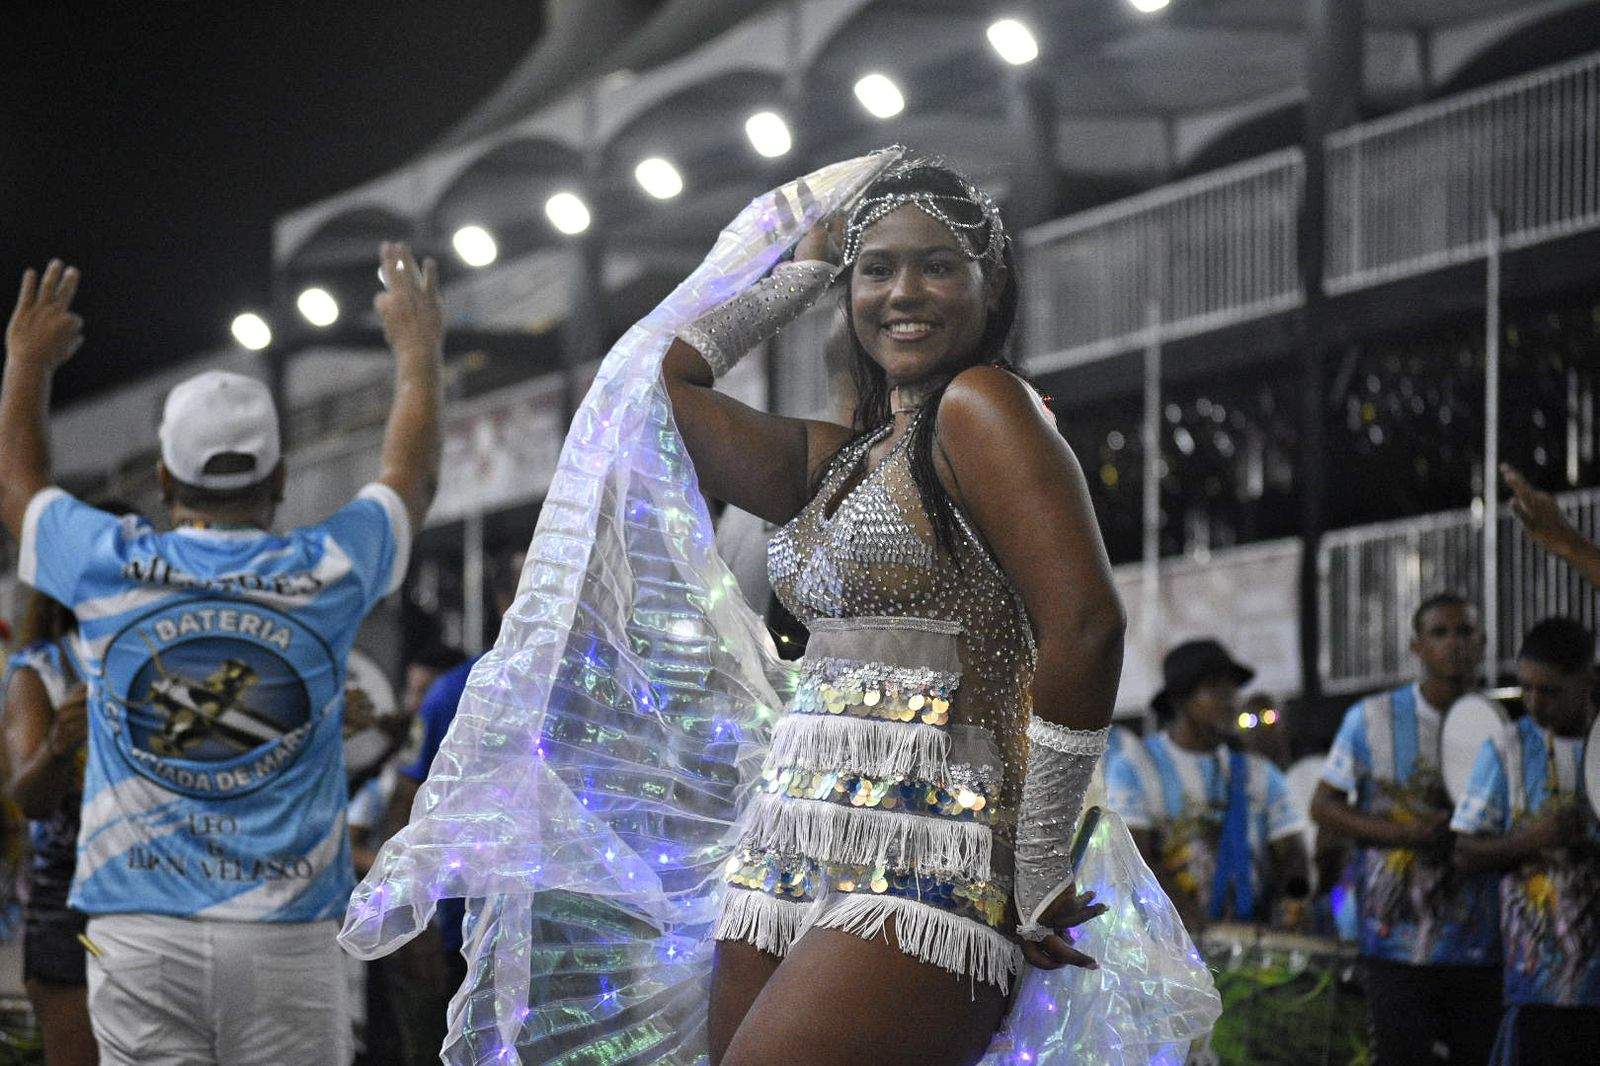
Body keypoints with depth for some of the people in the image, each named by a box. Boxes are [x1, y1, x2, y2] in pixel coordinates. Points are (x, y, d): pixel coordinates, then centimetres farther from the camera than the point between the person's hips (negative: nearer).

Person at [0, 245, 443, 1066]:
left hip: (139, 936, 1)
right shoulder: (326, 574, 1)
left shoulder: (109, 571, 1)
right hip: (284, 937, 0)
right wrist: (418, 350, 39)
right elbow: (411, 481, 23)